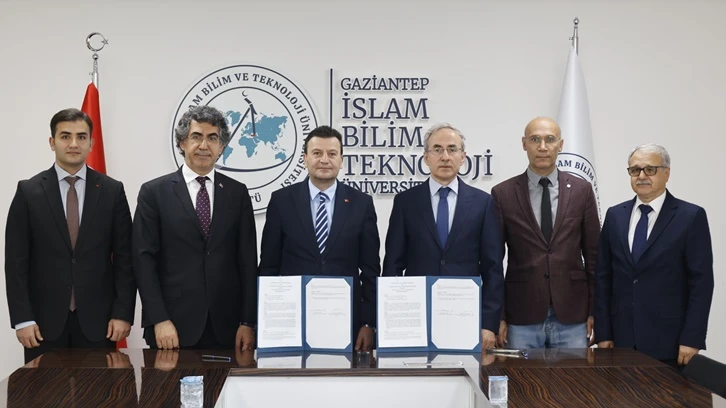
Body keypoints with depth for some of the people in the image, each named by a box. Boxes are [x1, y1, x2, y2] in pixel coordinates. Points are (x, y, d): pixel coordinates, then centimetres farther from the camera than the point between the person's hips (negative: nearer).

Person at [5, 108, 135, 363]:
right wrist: (22, 318, -7)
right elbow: (16, 260, 0)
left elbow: (124, 258, 2)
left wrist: (123, 313, -4)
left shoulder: (112, 191, 3)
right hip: (45, 320, 0)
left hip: (97, 318, 0)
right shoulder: (29, 191, 1)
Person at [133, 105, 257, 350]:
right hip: (174, 326, -2)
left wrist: (248, 323, 0)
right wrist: (159, 320, -11)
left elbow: (247, 261, 6)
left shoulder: (237, 193, 8)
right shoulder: (154, 192, 1)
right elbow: (144, 259, -3)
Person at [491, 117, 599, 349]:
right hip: (522, 318, -1)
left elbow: (593, 255, 7)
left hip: (572, 316, 1)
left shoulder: (581, 190, 5)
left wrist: (595, 311, 4)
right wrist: (497, 316, -1)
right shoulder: (503, 194, 1)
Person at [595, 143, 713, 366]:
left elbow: (701, 281, -6)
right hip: (622, 337, 3)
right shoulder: (615, 215, 8)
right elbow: (604, 276, 8)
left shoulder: (691, 216, -3)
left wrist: (692, 338, -11)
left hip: (667, 339, -3)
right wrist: (603, 332, 3)